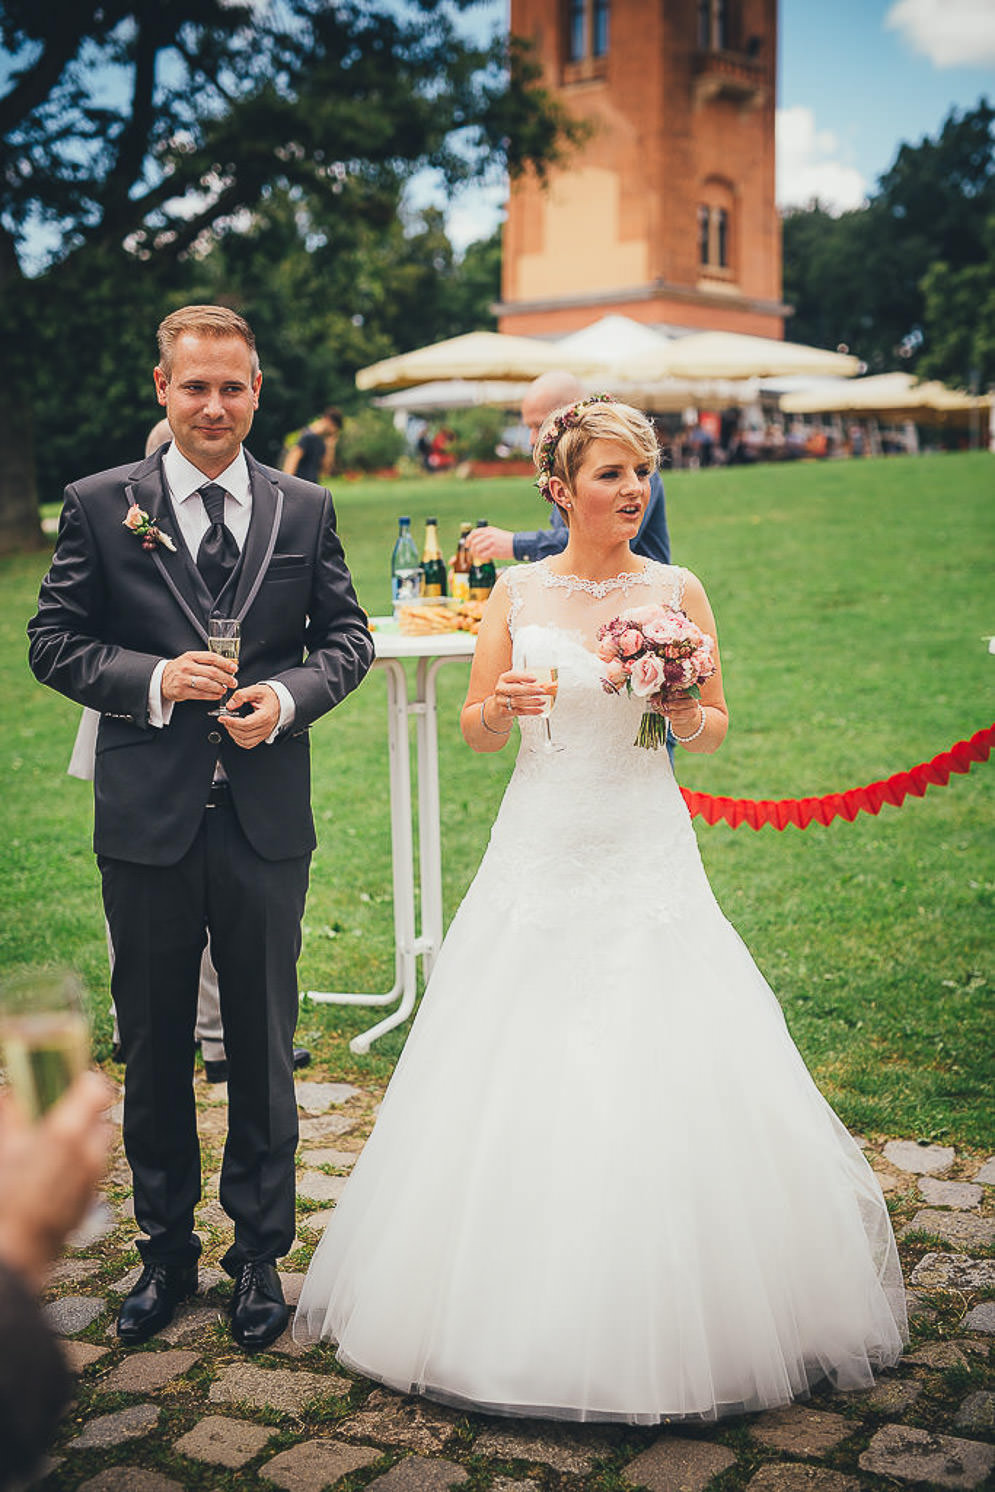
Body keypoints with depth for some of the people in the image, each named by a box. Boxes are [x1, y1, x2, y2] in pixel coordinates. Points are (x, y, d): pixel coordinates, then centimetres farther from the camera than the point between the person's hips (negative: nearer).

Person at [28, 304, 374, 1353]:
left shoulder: (305, 510, 4)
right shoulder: (100, 505, 0)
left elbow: (347, 638, 8)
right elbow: (53, 642, 1)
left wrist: (287, 696, -11)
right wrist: (154, 677, -15)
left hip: (267, 821, 1)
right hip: (147, 817, 0)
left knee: (264, 1042, 11)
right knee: (153, 1045, 12)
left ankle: (258, 1252, 28)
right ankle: (165, 1248, 30)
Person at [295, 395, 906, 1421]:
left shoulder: (677, 592, 1)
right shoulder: (516, 591, 2)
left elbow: (715, 730, 7)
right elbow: (475, 731, 5)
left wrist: (686, 713, -15)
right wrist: (501, 707, -17)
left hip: (647, 860, 0)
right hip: (541, 857, 1)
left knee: (664, 1082, -1)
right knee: (521, 1085, 4)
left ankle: (680, 1320, 19)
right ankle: (536, 1310, 24)